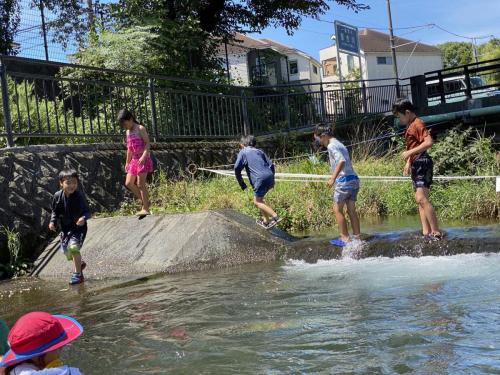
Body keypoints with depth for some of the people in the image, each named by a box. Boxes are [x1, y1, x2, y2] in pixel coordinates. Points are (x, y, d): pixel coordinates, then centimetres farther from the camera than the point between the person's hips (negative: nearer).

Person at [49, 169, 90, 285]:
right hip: (65, 228, 5)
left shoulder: (79, 196, -18)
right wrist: (53, 222, -7)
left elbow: (87, 212, -14)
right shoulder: (58, 196, -7)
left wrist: (84, 218, -35)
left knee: (74, 247, -23)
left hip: (78, 227, -5)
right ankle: (80, 263, 47)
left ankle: (77, 274, -9)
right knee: (66, 250, 15)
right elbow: (55, 212, 9)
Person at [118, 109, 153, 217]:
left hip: (143, 159, -8)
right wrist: (127, 162, 23)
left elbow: (147, 143, -16)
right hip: (134, 160, 8)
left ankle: (146, 209, -8)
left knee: (140, 183, -12)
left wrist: (144, 156, -30)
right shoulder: (128, 132, 16)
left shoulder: (140, 129, -7)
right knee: (128, 183, 4)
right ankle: (145, 201, 16)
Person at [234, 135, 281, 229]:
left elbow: (237, 168, 2)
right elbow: (271, 165, 17)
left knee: (257, 201, 5)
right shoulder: (259, 151, 25)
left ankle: (275, 217, -9)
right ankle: (265, 221, 24)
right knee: (259, 198, 23)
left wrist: (242, 184, 9)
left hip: (260, 179, -6)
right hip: (270, 176, 6)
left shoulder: (243, 152, 12)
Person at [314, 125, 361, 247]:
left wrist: (333, 178, -24)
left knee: (338, 209, 1)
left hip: (344, 181, -9)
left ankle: (345, 238, 2)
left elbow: (341, 160, -22)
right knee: (351, 210, 12)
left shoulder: (331, 146, -7)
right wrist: (334, 176, 25)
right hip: (354, 179, 9)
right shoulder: (339, 144, 20)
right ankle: (357, 237, 14)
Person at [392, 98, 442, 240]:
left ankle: (436, 232, -22)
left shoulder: (418, 124, -10)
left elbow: (428, 142, -23)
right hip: (416, 164, 11)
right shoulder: (410, 126, 20)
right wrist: (408, 162, 18)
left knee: (421, 198, -21)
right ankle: (426, 233, 9)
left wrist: (409, 153, -22)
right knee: (420, 199, 8)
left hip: (422, 163, -11)